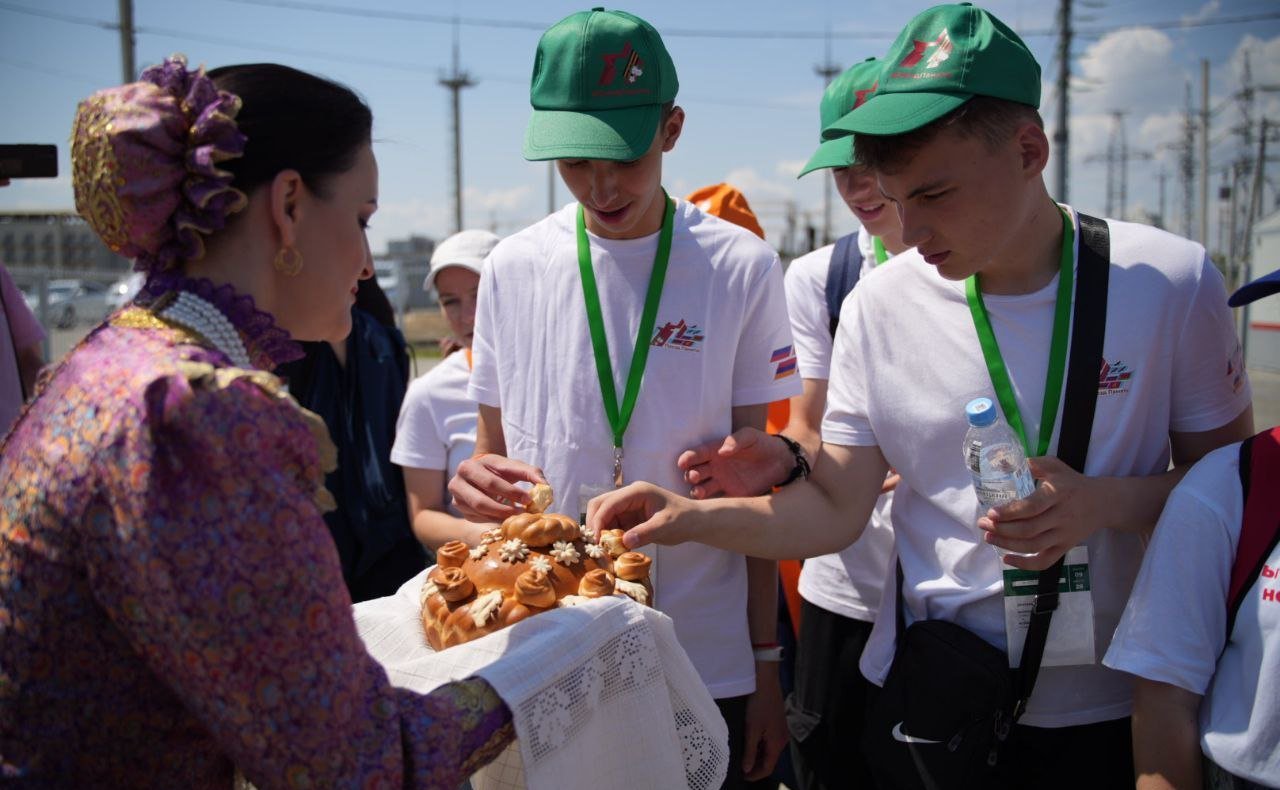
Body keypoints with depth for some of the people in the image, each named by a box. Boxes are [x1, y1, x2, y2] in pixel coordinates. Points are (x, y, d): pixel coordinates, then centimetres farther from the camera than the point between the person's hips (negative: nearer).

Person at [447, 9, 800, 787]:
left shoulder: (742, 267, -5)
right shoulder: (512, 270, 1)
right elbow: (494, 451, 9)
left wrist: (766, 665, -1)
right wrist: (477, 484, -15)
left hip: (707, 660, -1)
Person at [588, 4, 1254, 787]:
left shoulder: (1171, 281, -11)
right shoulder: (881, 305, -7)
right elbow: (835, 509, -5)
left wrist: (1106, 503, -21)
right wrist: (690, 516, -21)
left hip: (1110, 709, -1)